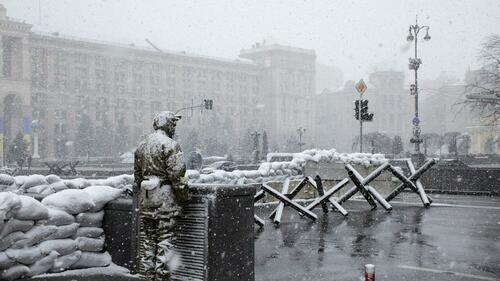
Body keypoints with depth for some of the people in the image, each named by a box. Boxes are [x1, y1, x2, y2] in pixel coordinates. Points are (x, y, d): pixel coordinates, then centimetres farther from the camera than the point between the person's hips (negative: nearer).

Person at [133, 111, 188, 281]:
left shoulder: (142, 145, 13)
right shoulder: (170, 145, -11)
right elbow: (176, 174, -16)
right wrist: (184, 196, -8)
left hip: (145, 197, 7)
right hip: (165, 197, -7)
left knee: (146, 236, 12)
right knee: (165, 237, -1)